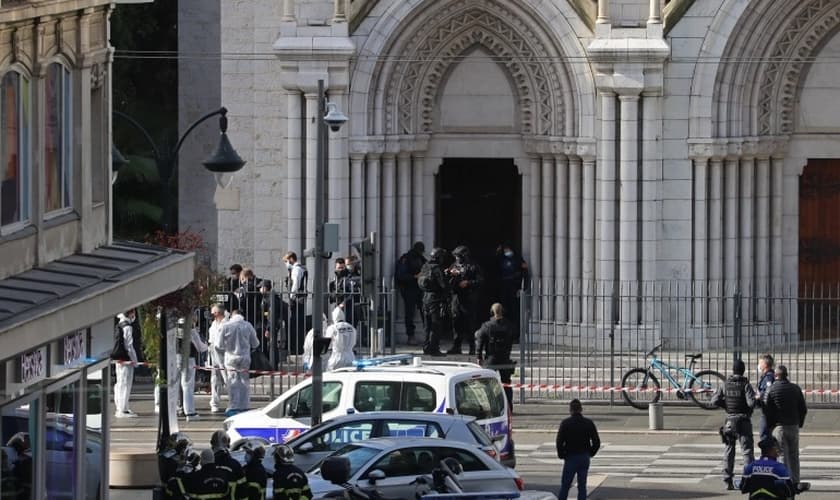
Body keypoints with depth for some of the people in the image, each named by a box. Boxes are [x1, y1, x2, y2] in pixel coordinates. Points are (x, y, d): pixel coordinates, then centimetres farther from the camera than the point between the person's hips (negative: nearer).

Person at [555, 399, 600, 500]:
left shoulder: (565, 423, -8)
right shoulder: (589, 423, 1)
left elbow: (559, 442, -11)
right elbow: (597, 442, 1)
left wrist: (561, 455, 3)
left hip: (570, 458, -3)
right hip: (585, 459, 3)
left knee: (565, 485, 5)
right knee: (582, 486, 6)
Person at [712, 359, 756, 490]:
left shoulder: (726, 385, 1)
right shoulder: (745, 385, -12)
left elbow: (715, 400, -1)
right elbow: (751, 402, -21)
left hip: (730, 420, 4)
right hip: (743, 420, -4)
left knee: (729, 451, 12)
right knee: (747, 450, -1)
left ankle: (728, 481, 11)